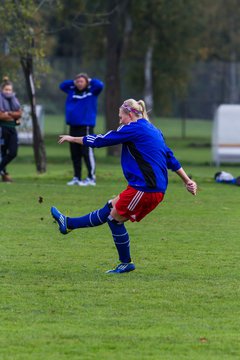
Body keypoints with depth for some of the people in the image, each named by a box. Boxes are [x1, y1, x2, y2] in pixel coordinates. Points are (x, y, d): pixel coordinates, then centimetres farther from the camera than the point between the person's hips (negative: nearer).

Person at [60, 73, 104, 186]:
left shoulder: (92, 91, -1)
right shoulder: (72, 91, 14)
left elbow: (100, 85, -16)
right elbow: (62, 85, 25)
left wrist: (90, 81, -1)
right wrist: (73, 82, 13)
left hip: (86, 127, -6)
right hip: (73, 126, 6)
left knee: (87, 153, -9)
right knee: (75, 154, 10)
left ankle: (91, 178, -7)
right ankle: (77, 178, 17)